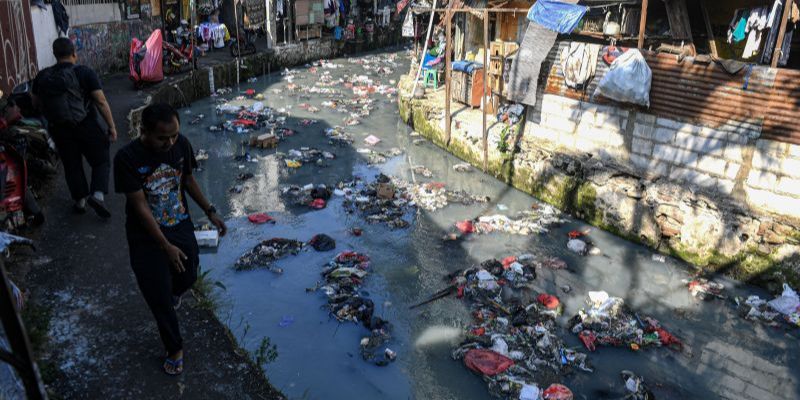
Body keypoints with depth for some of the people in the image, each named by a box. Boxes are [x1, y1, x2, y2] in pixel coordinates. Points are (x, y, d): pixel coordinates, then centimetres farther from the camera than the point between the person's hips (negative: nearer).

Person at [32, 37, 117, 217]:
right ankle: (98, 194, -11)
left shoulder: (42, 76, 2)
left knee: (72, 165, 17)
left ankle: (80, 200, 24)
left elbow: (36, 102, 12)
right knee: (101, 161, 9)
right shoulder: (85, 73, -12)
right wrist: (111, 126, -10)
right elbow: (101, 102, -15)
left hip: (59, 129, 4)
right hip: (86, 126, -4)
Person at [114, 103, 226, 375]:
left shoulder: (181, 144, -12)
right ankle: (174, 348, 28)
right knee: (159, 297, 6)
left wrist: (210, 212, 5)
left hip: (181, 226, 4)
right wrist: (166, 246, -22)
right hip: (147, 236, -4)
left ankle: (173, 289, 58)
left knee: (188, 277, 20)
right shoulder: (127, 158, -25)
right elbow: (140, 206, -22)